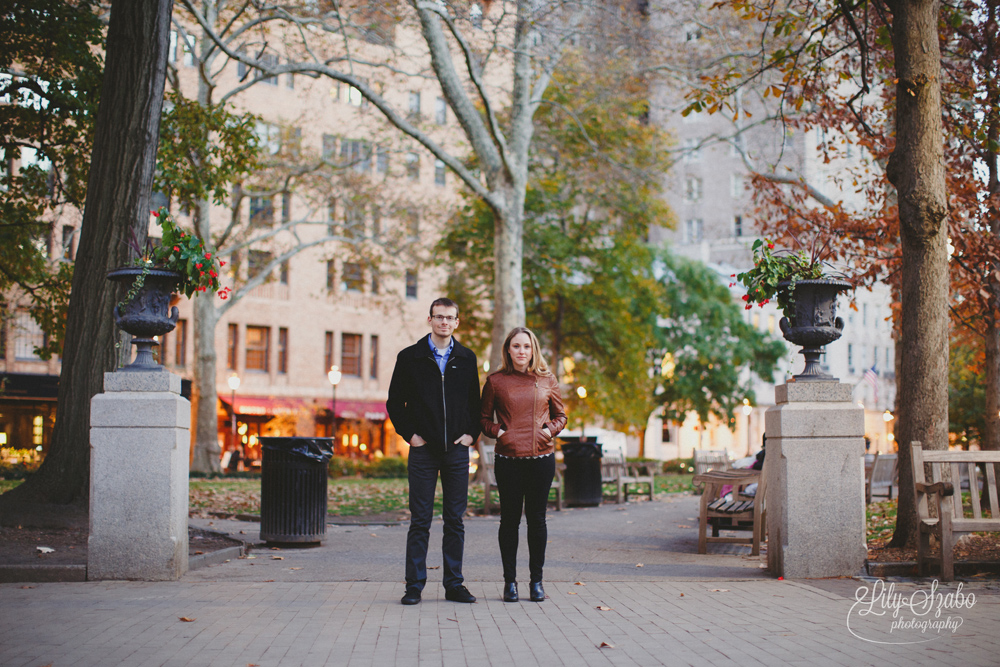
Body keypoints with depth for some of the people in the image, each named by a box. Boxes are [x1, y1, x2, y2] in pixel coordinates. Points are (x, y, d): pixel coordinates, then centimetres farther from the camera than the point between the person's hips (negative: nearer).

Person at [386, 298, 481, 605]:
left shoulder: (467, 358, 9)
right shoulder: (410, 357, 3)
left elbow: (475, 401, 15)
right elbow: (394, 402, 5)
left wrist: (472, 433, 3)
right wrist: (409, 434, -3)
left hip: (457, 450, 2)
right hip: (424, 450, -2)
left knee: (455, 520, 5)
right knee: (420, 521, -1)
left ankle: (454, 584, 12)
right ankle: (414, 586, 5)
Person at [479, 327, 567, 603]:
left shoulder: (547, 380, 7)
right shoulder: (495, 381, 3)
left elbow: (560, 415, 15)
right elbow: (483, 419, 10)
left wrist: (548, 430, -4)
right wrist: (498, 432, -7)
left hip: (541, 457, 1)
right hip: (508, 459, -1)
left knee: (536, 518, 5)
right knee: (510, 519, 3)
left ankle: (537, 580, 15)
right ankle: (510, 580, 12)